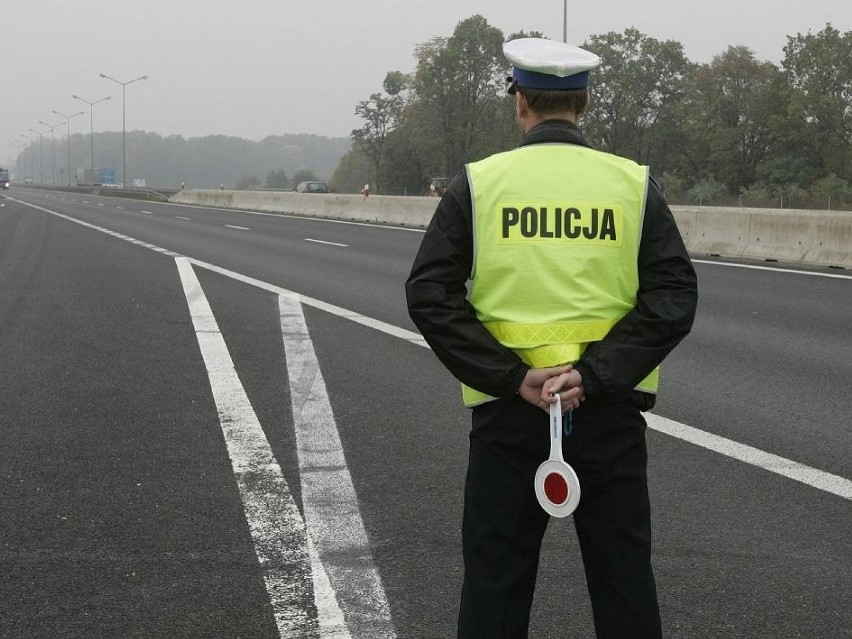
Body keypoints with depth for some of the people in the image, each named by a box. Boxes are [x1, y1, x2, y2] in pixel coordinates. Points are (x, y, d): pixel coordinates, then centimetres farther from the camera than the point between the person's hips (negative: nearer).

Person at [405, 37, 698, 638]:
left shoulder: (479, 183, -1)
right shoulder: (634, 183, 1)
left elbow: (430, 296, -8)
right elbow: (674, 297, -8)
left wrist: (514, 377, -12)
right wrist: (594, 373, -13)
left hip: (506, 410, 0)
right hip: (612, 409, 1)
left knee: (496, 581, 10)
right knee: (624, 579, 12)